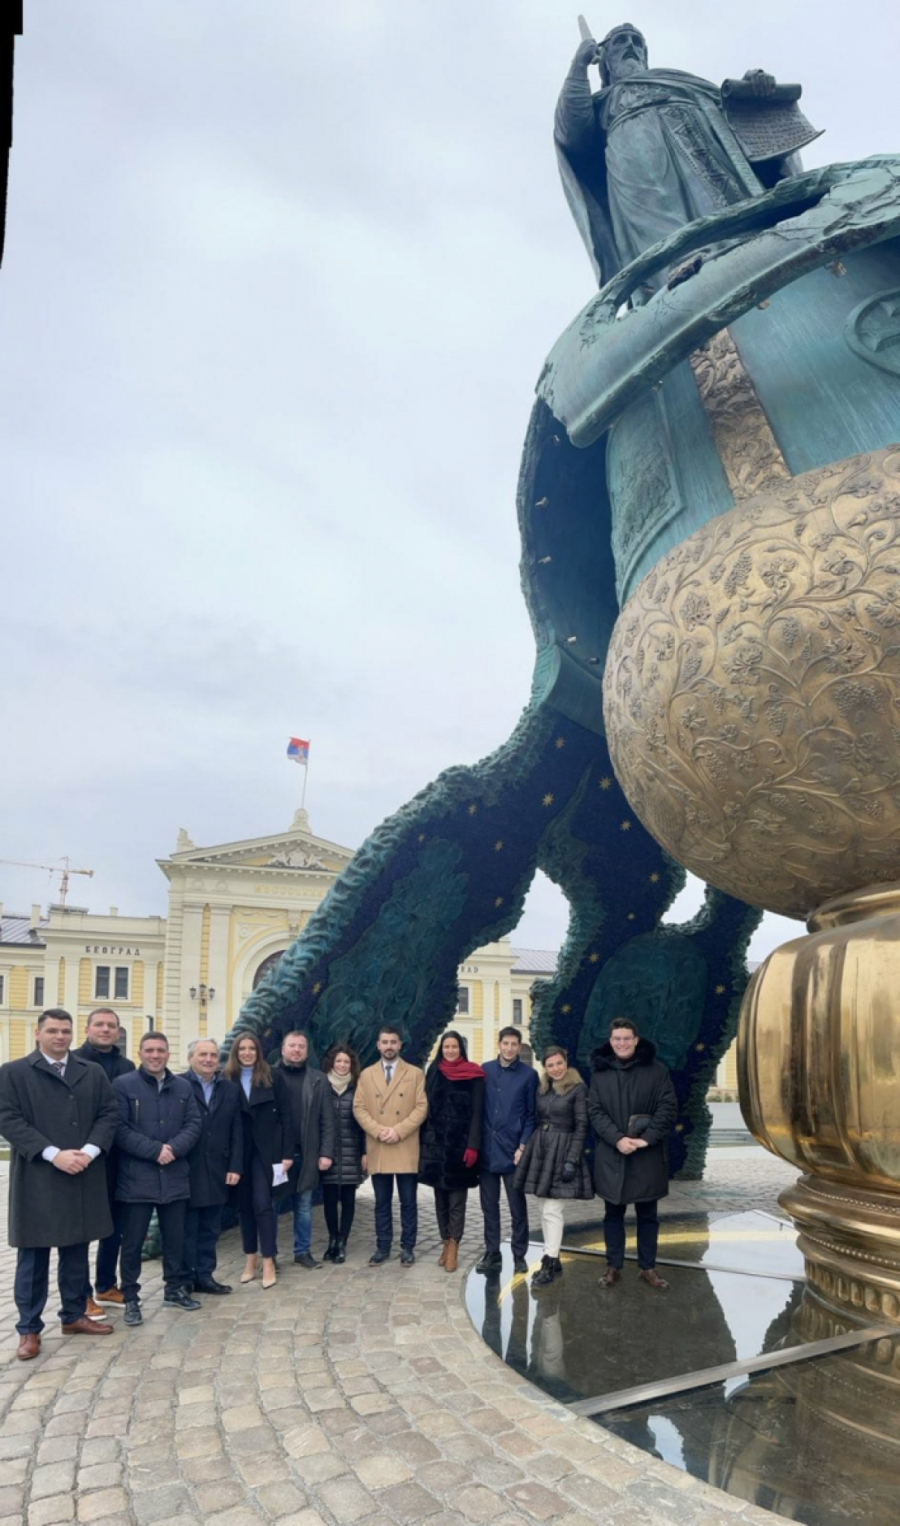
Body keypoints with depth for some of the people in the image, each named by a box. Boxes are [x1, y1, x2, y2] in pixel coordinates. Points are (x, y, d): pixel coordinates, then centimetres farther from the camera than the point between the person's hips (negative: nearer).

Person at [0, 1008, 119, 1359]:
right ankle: (29, 1329, 17)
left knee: (77, 1250, 13)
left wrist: (89, 1151, -12)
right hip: (36, 1178, -3)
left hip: (83, 1176, 3)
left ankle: (74, 1316, 27)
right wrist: (53, 1154, -17)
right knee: (33, 1256, 5)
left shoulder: (93, 1073, 8)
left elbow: (108, 1115, 6)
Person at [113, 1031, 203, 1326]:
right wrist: (154, 1150, -18)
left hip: (174, 1176, 4)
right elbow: (120, 1129, -13)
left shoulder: (183, 1086, 8)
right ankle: (130, 1298, 17)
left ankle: (175, 1289, 27)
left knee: (176, 1238, 13)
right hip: (136, 1177, -4)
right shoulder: (123, 1085, -6)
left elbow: (194, 1124, 4)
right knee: (133, 1241, 4)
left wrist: (174, 1148, -15)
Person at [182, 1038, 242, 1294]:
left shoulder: (230, 1089, 9)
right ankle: (185, 1279, 17)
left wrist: (235, 1167, 1)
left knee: (210, 1229, 12)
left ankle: (205, 1276, 22)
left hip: (216, 1171, 5)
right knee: (186, 1229, 6)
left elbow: (236, 1132, 7)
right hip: (186, 1171, -4)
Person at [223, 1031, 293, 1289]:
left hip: (265, 1150, -2)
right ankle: (250, 1258, 22)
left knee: (262, 1203, -6)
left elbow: (284, 1116, -2)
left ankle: (268, 1261, 1)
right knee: (244, 1204, 10)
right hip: (239, 1151, 2)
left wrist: (287, 1152, -7)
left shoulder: (270, 1078, -2)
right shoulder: (228, 1080, 0)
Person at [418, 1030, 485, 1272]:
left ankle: (453, 1247, 5)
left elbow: (477, 1113, -6)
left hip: (460, 1144, -3)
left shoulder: (473, 1075, -3)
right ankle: (446, 1243, 18)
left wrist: (473, 1145, -14)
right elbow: (426, 1108, 8)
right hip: (435, 1143, 3)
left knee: (457, 1199, 0)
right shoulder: (433, 1073, 7)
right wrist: (423, 1142, 2)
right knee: (441, 1197, 9)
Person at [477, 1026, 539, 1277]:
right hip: (487, 1150, 2)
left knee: (518, 1207, 6)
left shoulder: (528, 1075, -2)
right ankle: (492, 1254, 21)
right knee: (489, 1206, 10)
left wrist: (523, 1146, -8)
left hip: (513, 1151, -2)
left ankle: (519, 1256, 18)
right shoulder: (485, 1071, 3)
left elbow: (531, 1114, 0)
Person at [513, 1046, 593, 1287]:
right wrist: (529, 1149, 12)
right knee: (545, 1210, 11)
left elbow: (582, 1126, -10)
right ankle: (553, 1260, 21)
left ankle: (549, 1264, 1)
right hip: (539, 1151, 6)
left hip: (562, 1152, -6)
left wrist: (572, 1160, -15)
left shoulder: (578, 1089, -8)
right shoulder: (542, 1089, 10)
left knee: (552, 1211, -7)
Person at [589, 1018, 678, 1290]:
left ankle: (648, 1267, 22)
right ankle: (613, 1266, 20)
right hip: (611, 1155, 1)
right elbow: (596, 1111, -2)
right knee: (613, 1213, 10)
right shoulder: (600, 1072, 3)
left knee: (648, 1214, 9)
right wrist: (617, 1139, -16)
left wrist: (646, 1138, -15)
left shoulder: (656, 1070, -1)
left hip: (647, 1155, -1)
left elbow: (668, 1107, -5)